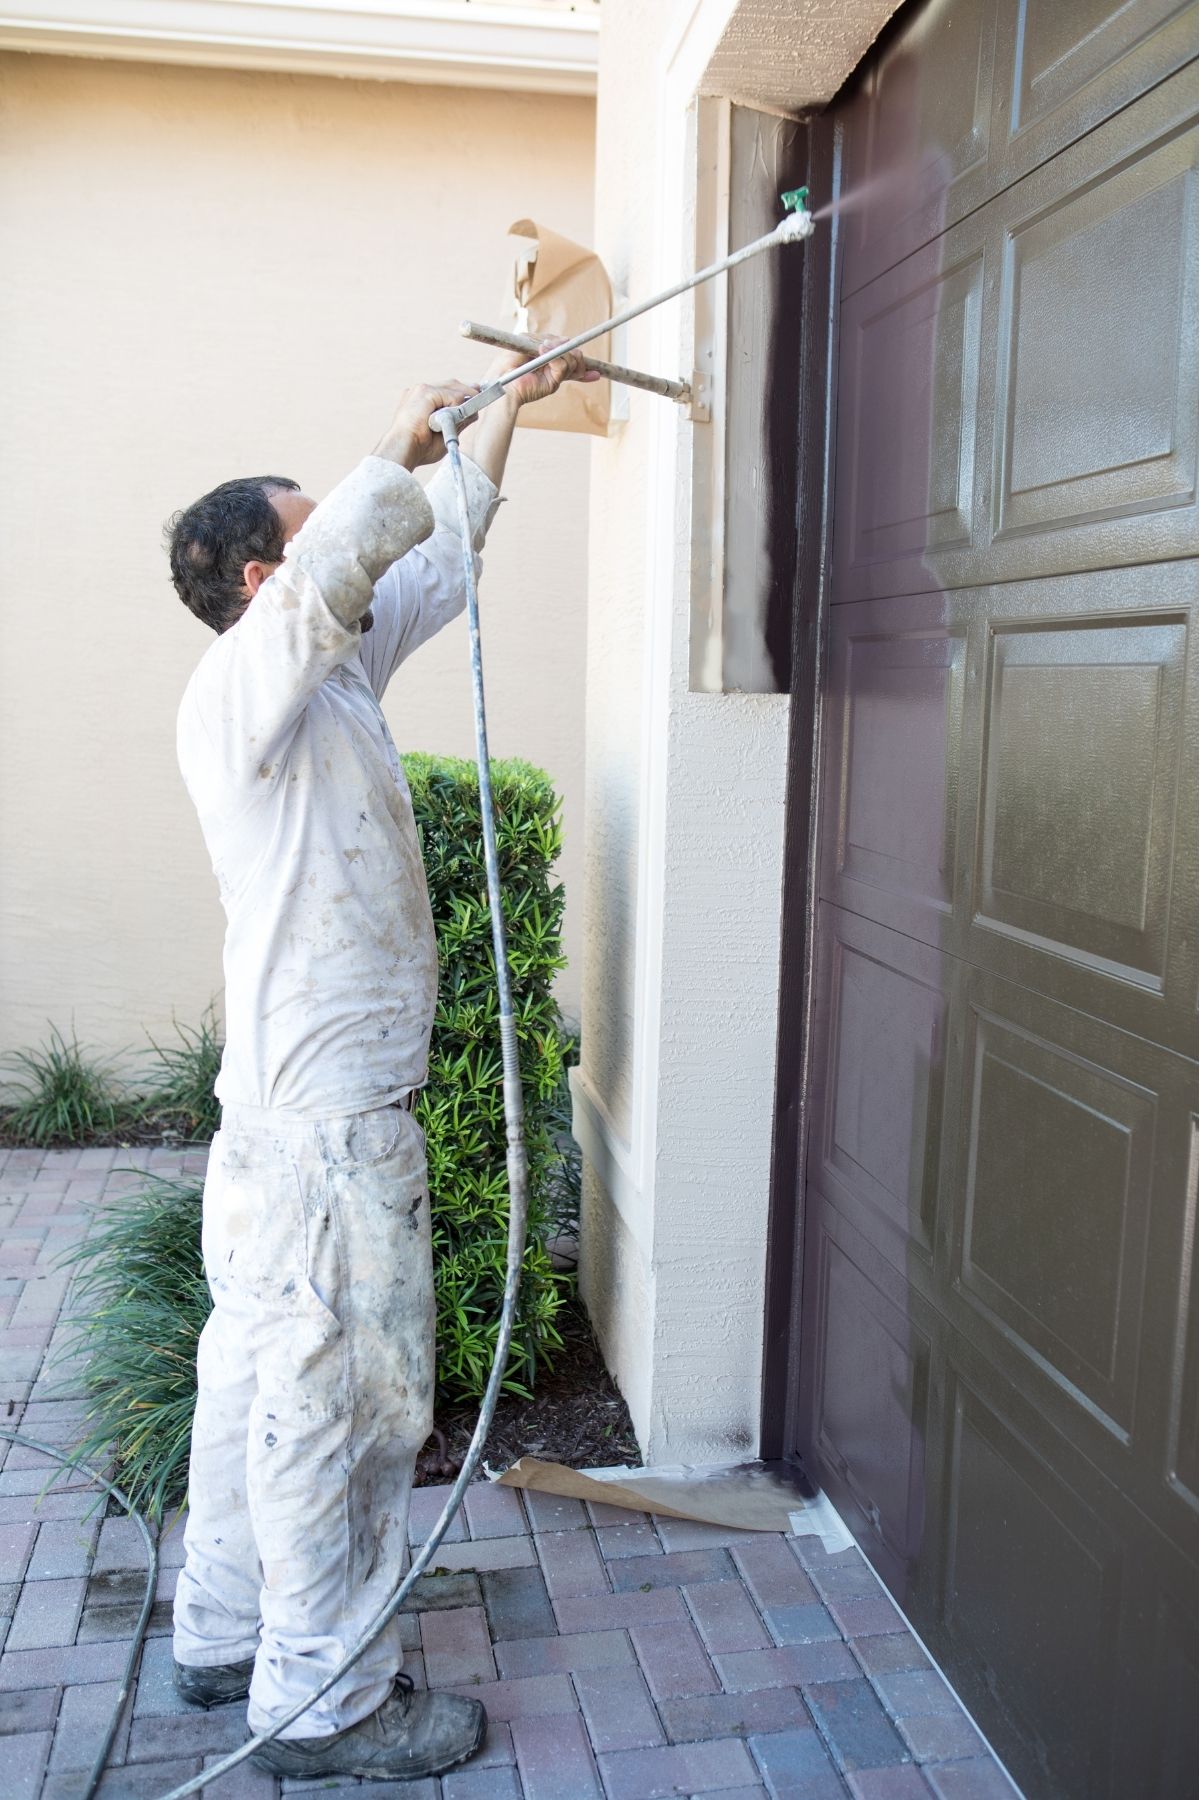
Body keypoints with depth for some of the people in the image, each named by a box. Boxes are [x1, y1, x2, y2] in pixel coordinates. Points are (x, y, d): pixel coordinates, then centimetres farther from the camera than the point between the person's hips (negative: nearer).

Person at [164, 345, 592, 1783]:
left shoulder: (334, 670, 13)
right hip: (328, 1114, -10)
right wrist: (397, 450, -18)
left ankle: (226, 1636, 34)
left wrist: (504, 414, 27)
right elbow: (328, 578, -35)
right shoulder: (238, 685, -14)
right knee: (343, 1390, 1)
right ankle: (324, 1702, 17)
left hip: (289, 1105, 10)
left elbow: (435, 559, 24)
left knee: (260, 1366, 18)